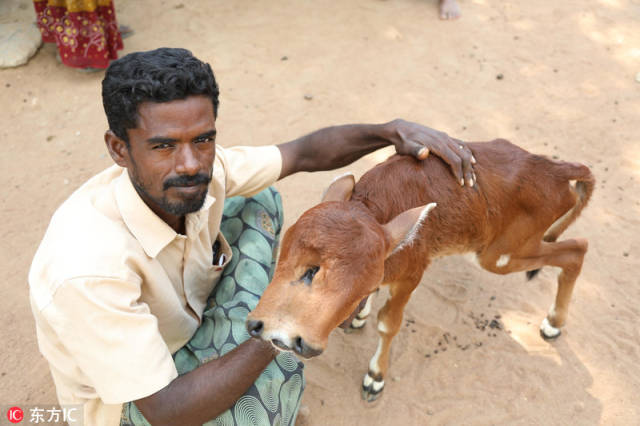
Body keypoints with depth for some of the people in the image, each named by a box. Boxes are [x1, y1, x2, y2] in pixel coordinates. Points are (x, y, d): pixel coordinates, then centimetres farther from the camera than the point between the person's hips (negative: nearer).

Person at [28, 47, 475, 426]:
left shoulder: (202, 171, -23)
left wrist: (392, 131, -23)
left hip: (189, 321, 6)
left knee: (259, 201, -1)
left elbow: (305, 153, -9)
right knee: (276, 375, -32)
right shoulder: (87, 270, -41)